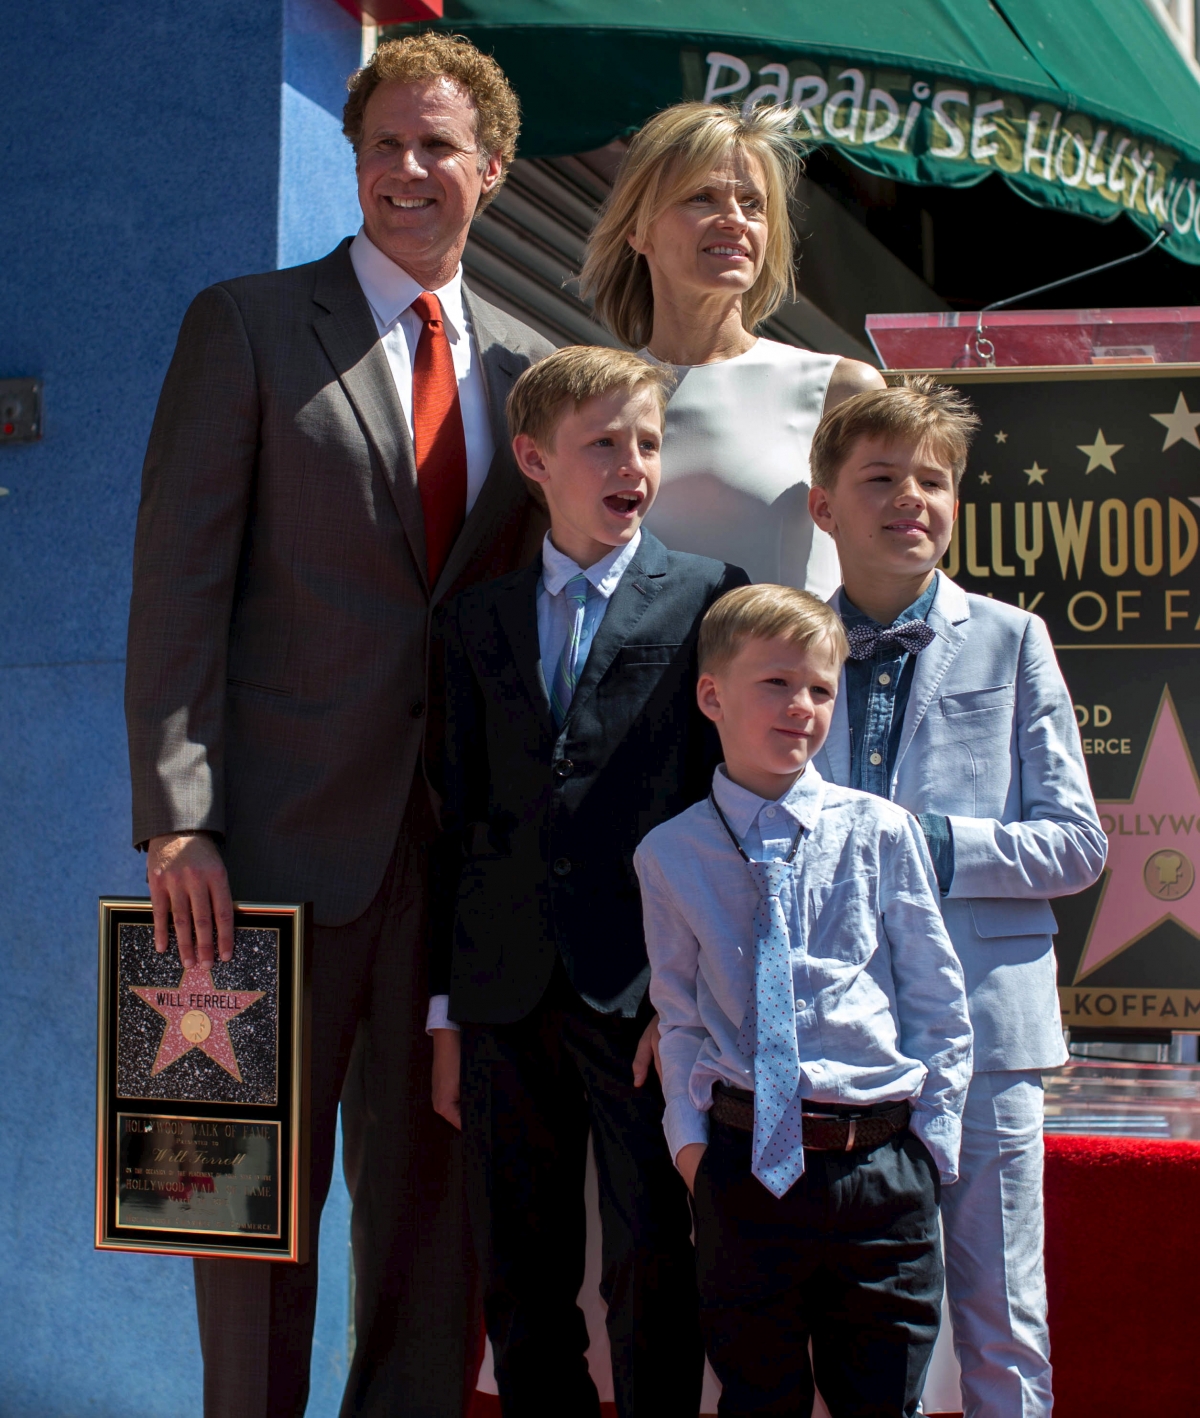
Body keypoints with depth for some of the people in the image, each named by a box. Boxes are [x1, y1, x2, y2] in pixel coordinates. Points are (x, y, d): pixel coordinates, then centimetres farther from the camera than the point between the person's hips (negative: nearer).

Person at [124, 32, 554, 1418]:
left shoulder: (528, 367, 13)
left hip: (466, 836, 4)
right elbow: (178, 586, -4)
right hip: (291, 829, -3)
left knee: (430, 1175, 9)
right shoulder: (247, 326, 2)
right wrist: (176, 818, -13)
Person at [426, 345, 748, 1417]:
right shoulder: (478, 618, 11)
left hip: (647, 995, -3)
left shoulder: (706, 597, 2)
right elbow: (459, 815, 11)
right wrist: (447, 1012, 9)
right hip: (509, 997, 3)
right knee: (521, 1288, 11)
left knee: (655, 1279, 3)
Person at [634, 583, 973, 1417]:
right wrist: (690, 1135, 1)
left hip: (879, 1166, -1)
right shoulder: (670, 856, 2)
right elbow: (682, 1014, 10)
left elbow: (940, 1000, 3)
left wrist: (931, 1139, 0)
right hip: (743, 1162, 1)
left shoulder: (881, 833, -1)